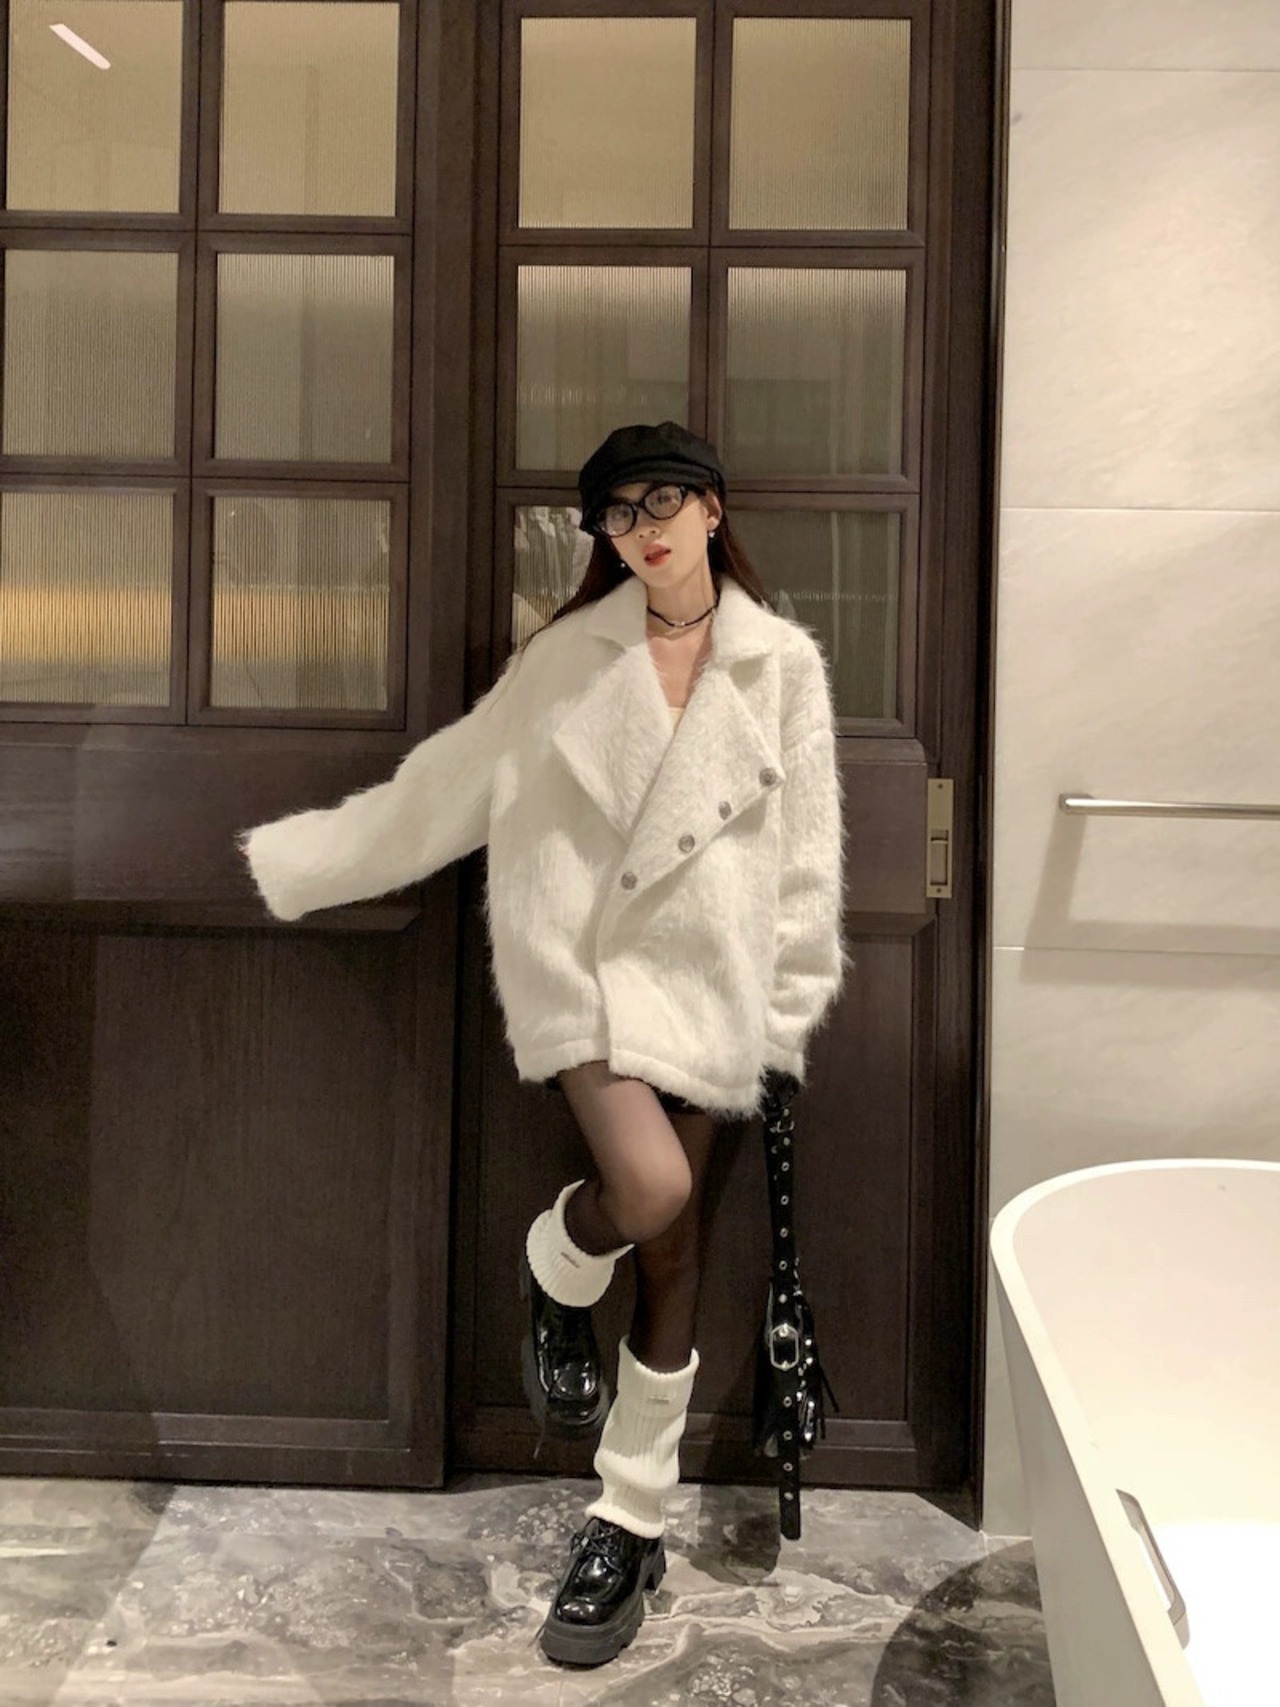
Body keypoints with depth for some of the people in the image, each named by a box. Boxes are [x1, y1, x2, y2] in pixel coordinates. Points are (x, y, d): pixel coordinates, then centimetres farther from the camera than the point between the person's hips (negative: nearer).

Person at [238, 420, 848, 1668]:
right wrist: (293, 860, 8)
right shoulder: (570, 653, 3)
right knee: (647, 1189, -25)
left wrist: (791, 1012, 3)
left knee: (673, 1248, 8)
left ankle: (630, 1524, 27)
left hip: (709, 977, 1)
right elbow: (446, 785, 7)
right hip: (585, 957, -1)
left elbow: (807, 850, 5)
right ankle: (556, 1270, 14)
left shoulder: (784, 664, 2)